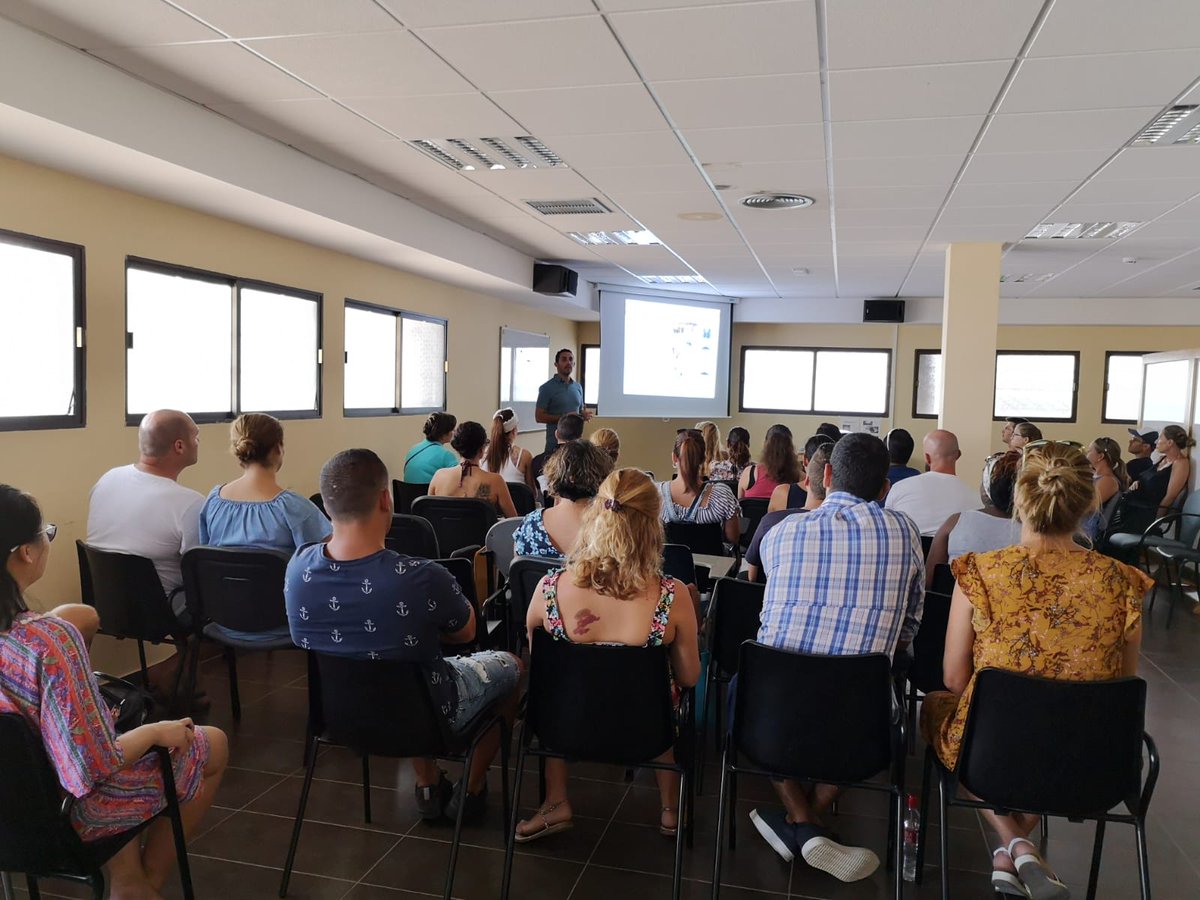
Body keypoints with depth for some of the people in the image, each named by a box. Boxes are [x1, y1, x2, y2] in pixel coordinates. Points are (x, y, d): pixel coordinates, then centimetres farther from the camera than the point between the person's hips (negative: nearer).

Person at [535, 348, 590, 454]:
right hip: (555, 442, -5)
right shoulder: (547, 388, -4)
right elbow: (539, 416, -8)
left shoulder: (578, 387, 14)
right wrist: (563, 418, -18)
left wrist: (584, 415, 1)